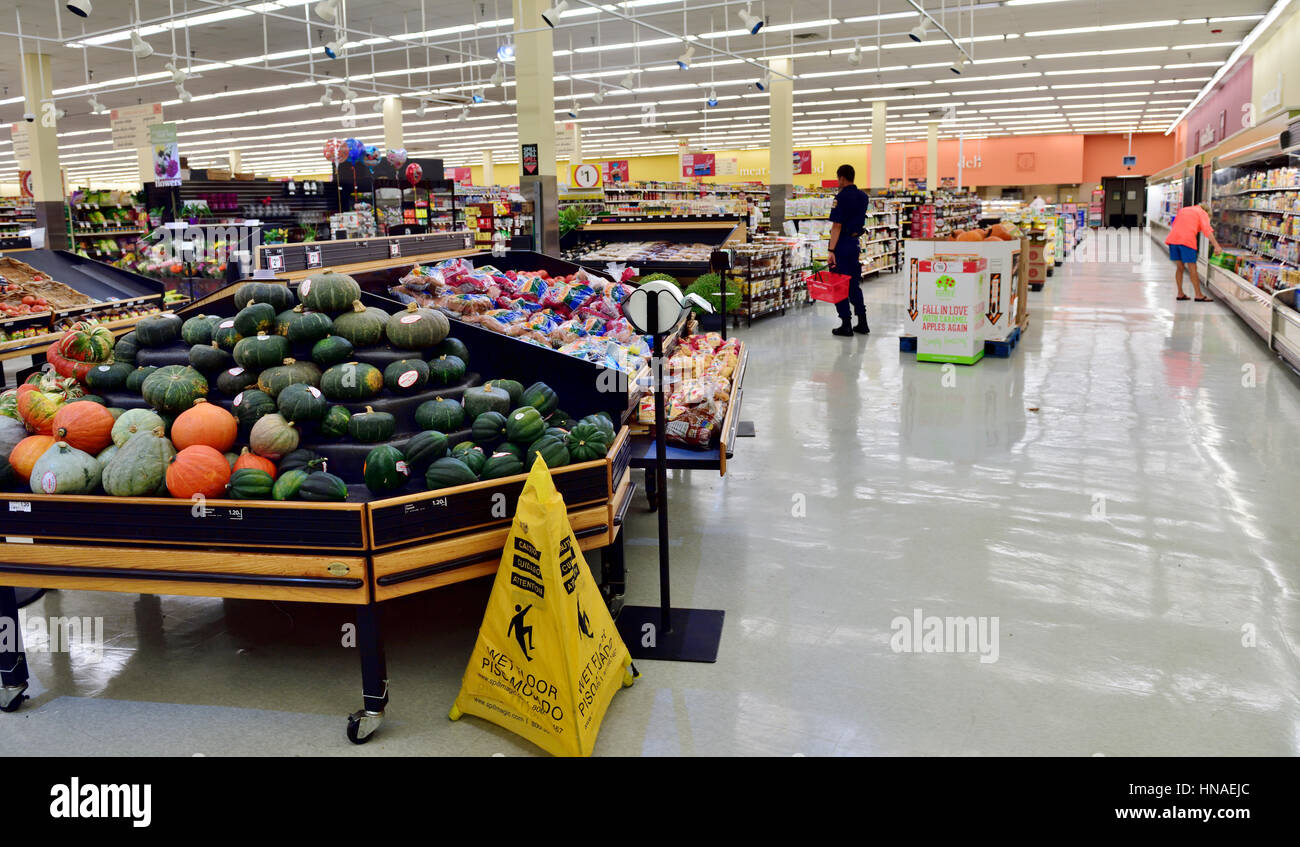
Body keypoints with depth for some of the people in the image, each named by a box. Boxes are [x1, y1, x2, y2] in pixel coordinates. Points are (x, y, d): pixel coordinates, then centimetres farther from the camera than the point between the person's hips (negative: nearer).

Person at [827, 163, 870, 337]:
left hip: (842, 244, -8)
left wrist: (831, 250, -19)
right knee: (854, 285, 15)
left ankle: (846, 325, 2)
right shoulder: (863, 196, 8)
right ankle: (862, 322, 17)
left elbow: (837, 226, -19)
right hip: (856, 242, 8)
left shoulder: (841, 197, -15)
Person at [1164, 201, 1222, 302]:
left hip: (1173, 238, 5)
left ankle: (1180, 294, 16)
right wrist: (1216, 245, -10)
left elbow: (1173, 225, 29)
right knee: (1192, 268, 0)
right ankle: (1199, 295, 3)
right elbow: (1207, 230, -4)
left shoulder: (1183, 210, 28)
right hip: (1187, 240, -5)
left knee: (1179, 267, 14)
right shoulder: (1203, 213, 10)